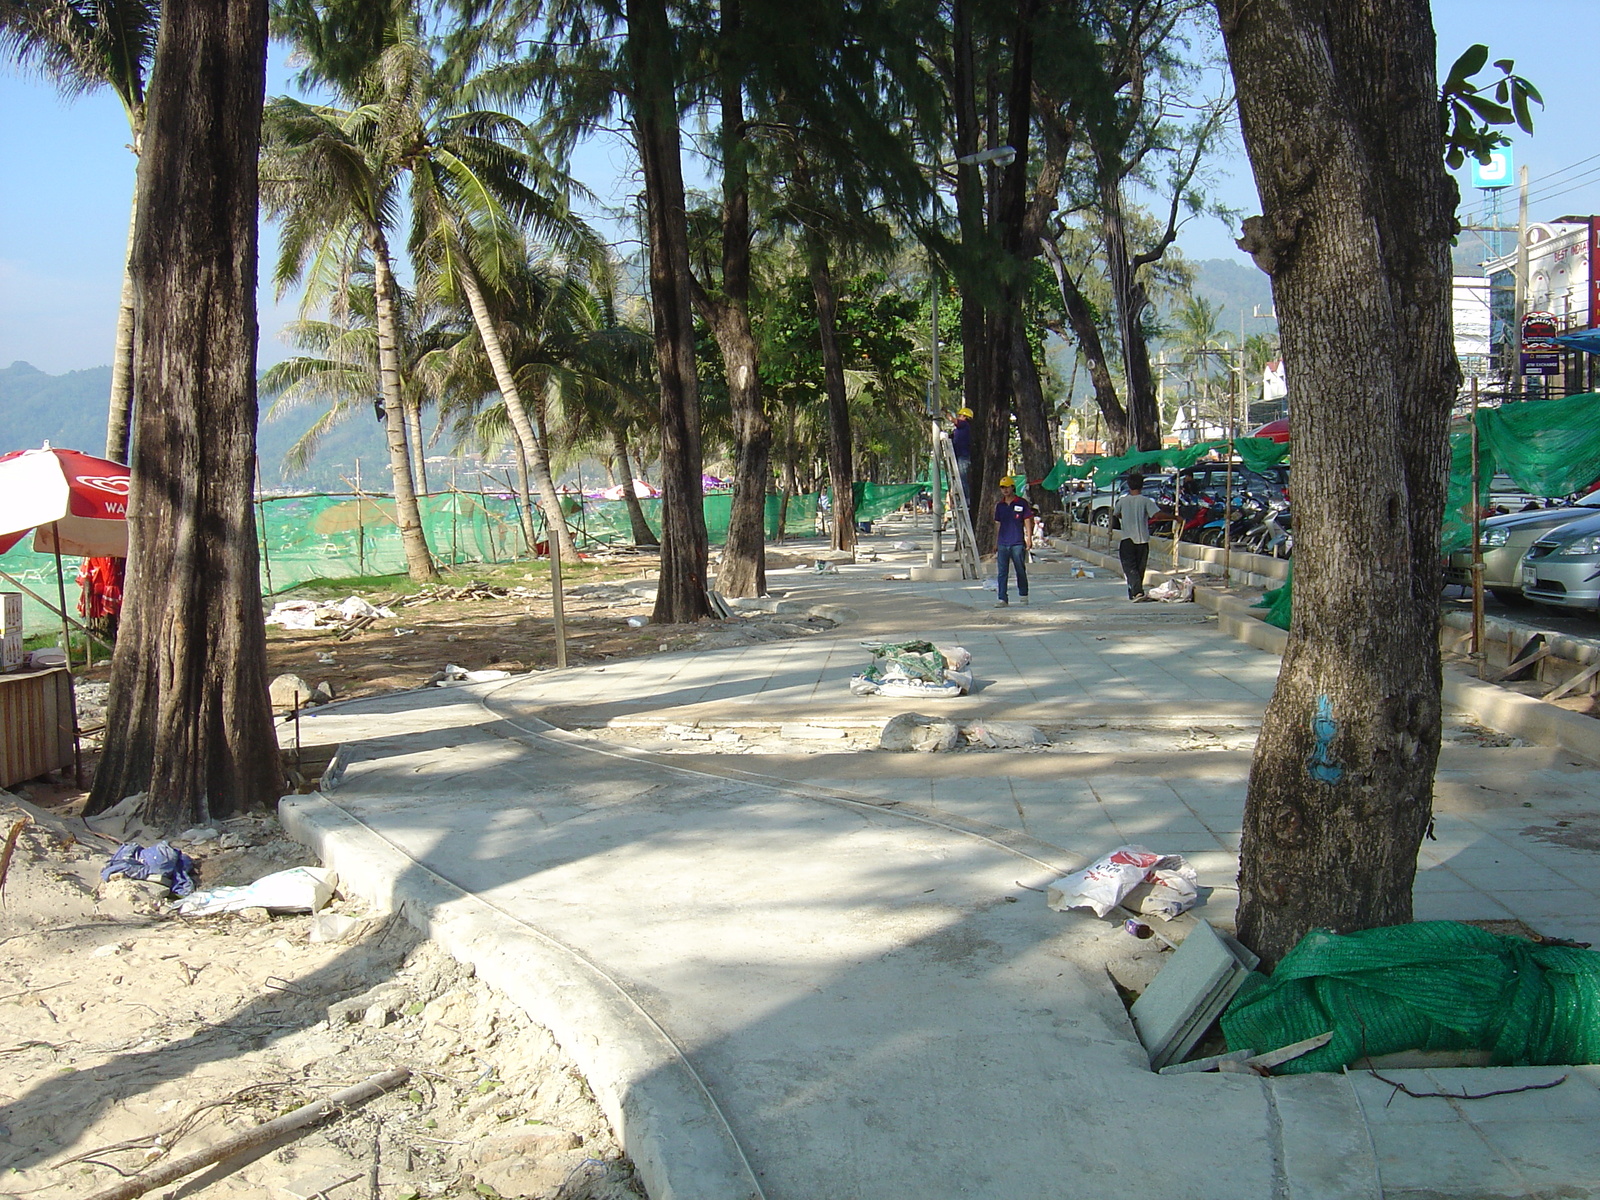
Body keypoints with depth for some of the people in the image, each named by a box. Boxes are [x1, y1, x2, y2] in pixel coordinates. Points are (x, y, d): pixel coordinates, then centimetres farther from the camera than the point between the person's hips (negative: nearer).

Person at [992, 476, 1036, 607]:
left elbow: (1027, 522, 2)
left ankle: (1023, 596, 23)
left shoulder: (1022, 503, 1)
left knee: (1021, 571, 7)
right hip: (1002, 544, 3)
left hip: (1017, 543, -3)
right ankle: (1003, 600, -4)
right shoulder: (999, 506, 13)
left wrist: (1029, 539, -5)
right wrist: (996, 544, 17)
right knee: (1001, 573, -3)